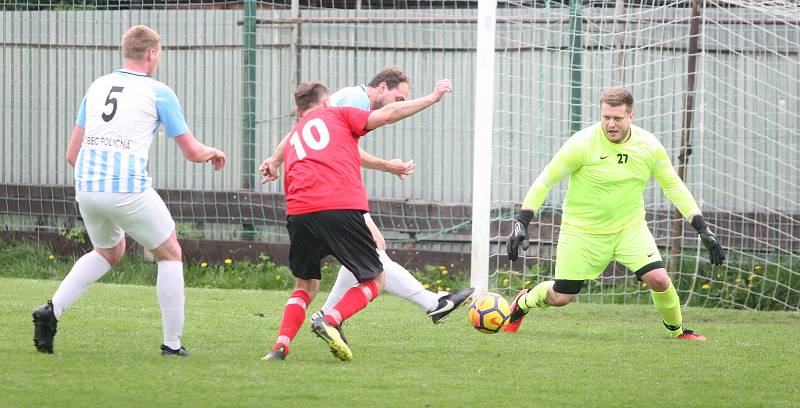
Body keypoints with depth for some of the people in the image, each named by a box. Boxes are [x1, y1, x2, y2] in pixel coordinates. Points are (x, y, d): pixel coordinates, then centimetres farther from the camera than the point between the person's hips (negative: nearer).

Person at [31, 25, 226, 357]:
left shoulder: (97, 87, 16)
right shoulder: (158, 93, 1)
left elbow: (72, 153, 17)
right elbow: (192, 152, 5)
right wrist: (213, 152, 28)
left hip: (86, 188, 6)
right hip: (129, 189, -6)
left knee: (108, 252, 29)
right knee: (170, 254, 14)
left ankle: (52, 309, 9)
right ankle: (172, 343, 11)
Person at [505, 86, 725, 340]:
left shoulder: (649, 146, -9)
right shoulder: (583, 143, -19)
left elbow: (673, 186, 3)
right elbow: (546, 180, -12)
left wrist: (702, 228, -1)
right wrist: (522, 222, -18)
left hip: (630, 227, 2)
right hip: (582, 230, -2)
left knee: (659, 280, -15)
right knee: (561, 297, 1)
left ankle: (678, 331, 12)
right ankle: (523, 303, 36)